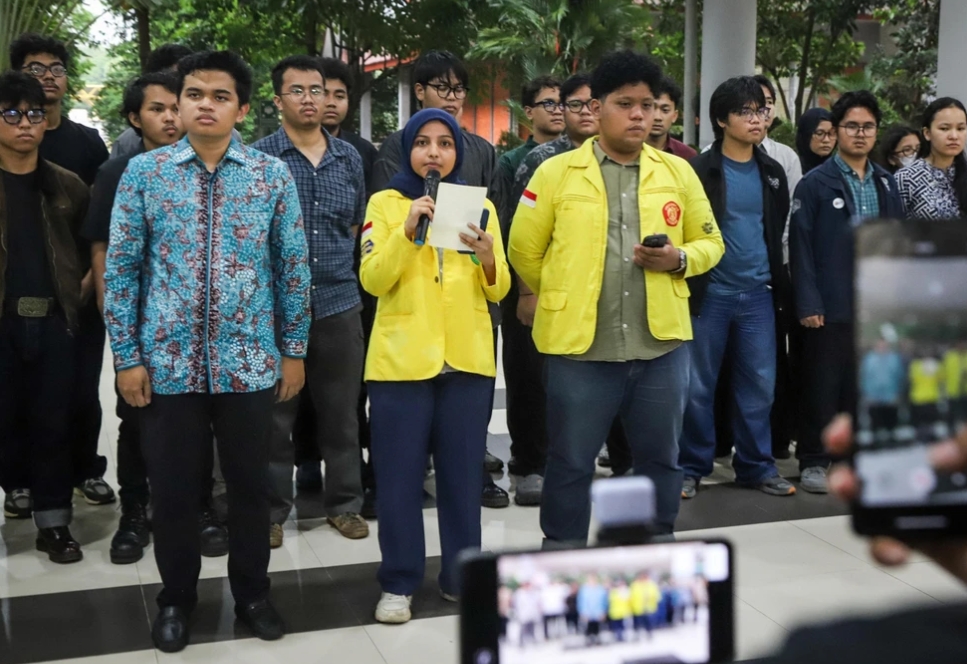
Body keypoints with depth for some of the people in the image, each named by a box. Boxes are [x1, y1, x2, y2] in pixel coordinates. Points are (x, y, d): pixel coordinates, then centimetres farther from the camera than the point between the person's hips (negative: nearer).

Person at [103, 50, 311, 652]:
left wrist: (294, 349, 3)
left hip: (250, 362, 0)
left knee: (250, 484, 11)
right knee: (173, 489, 10)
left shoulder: (273, 174, 0)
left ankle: (253, 593, 31)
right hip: (168, 363, 0)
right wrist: (127, 356, -2)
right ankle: (177, 599, 31)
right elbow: (121, 268, 2)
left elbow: (293, 266, 4)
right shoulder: (144, 172, 0)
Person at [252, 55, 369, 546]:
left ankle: (344, 503, 25)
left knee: (341, 410, 11)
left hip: (340, 302, 3)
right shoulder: (258, 157, -4)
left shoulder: (349, 157, 9)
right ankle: (272, 510, 19)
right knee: (275, 413, 6)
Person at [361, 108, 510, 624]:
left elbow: (498, 290, 5)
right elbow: (372, 280, -9)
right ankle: (398, 582, 14)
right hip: (401, 358, -2)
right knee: (400, 474, 2)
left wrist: (487, 257, -15)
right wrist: (407, 230, -21)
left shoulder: (480, 206, 10)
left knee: (462, 471, 8)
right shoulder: (386, 202, 3)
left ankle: (461, 575, 20)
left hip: (467, 358, 2)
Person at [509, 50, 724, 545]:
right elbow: (525, 251, 6)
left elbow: (710, 242, 14)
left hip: (661, 345, 3)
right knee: (570, 464, 8)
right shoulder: (556, 172, -1)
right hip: (579, 347, -2)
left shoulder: (678, 171, 6)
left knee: (660, 460, 15)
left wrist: (679, 259, -7)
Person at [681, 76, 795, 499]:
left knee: (760, 385, 7)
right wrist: (688, 287, -8)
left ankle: (756, 467, 19)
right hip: (710, 294, -4)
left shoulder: (773, 172, 11)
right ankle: (692, 468, 14)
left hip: (759, 294, 4)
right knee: (699, 386, 3)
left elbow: (778, 233, 17)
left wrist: (780, 287, 14)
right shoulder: (700, 170, -4)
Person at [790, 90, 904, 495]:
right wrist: (808, 303, -13)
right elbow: (800, 246, -8)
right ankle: (814, 461, 14)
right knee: (822, 385, 3)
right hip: (831, 305, -4)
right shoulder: (815, 183, -3)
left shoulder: (886, 184, 12)